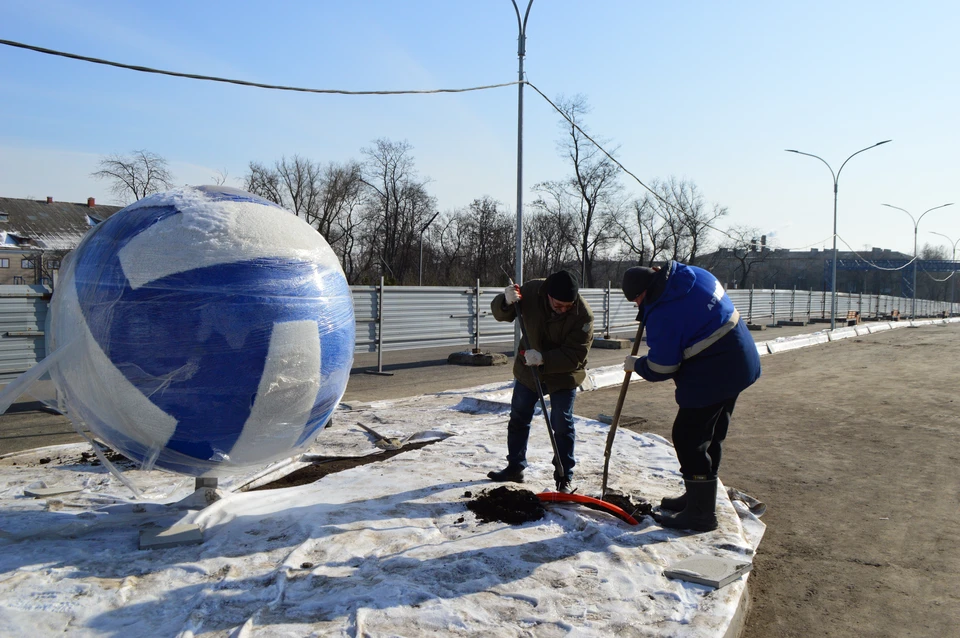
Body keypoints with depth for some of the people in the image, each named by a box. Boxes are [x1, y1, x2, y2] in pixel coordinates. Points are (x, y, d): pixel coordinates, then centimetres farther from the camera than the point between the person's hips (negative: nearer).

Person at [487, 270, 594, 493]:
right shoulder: (531, 291, -20)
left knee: (562, 426, -3)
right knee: (518, 419, 14)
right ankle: (515, 467, 30)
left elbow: (575, 356, -28)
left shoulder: (583, 315, -29)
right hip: (528, 370, 4)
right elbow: (500, 313, -10)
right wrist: (506, 302, -33)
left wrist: (543, 359, -41)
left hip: (563, 374, -4)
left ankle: (564, 477, 13)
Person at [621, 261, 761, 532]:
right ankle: (699, 496, 33)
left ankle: (700, 514, 8)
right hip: (738, 363, 10)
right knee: (711, 436, 19)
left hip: (712, 376, -10)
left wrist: (636, 364, 4)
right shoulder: (694, 274, 2)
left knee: (689, 438, -1)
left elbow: (660, 369, -16)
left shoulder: (663, 315, -23)